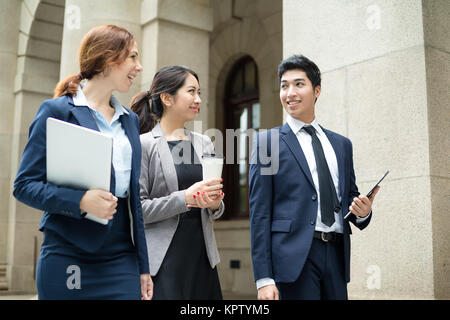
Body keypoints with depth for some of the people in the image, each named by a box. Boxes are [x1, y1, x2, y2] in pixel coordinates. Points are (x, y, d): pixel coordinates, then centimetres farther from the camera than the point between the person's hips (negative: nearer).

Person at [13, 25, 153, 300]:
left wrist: (143, 266, 13)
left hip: (122, 259, 5)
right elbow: (25, 184, -7)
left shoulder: (130, 120, 14)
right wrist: (81, 200, -23)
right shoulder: (58, 110, -3)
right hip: (69, 260, -5)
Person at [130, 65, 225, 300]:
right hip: (163, 260, -5)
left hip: (201, 254, 5)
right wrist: (185, 198, -19)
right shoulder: (144, 145, -5)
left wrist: (215, 204, -7)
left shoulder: (204, 143, 12)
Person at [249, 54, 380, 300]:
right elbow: (259, 212, -4)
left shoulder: (341, 144, 14)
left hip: (336, 254, 4)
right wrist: (264, 279, -11)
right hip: (294, 255, -4)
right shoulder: (267, 141, 1)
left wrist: (362, 212, -4)